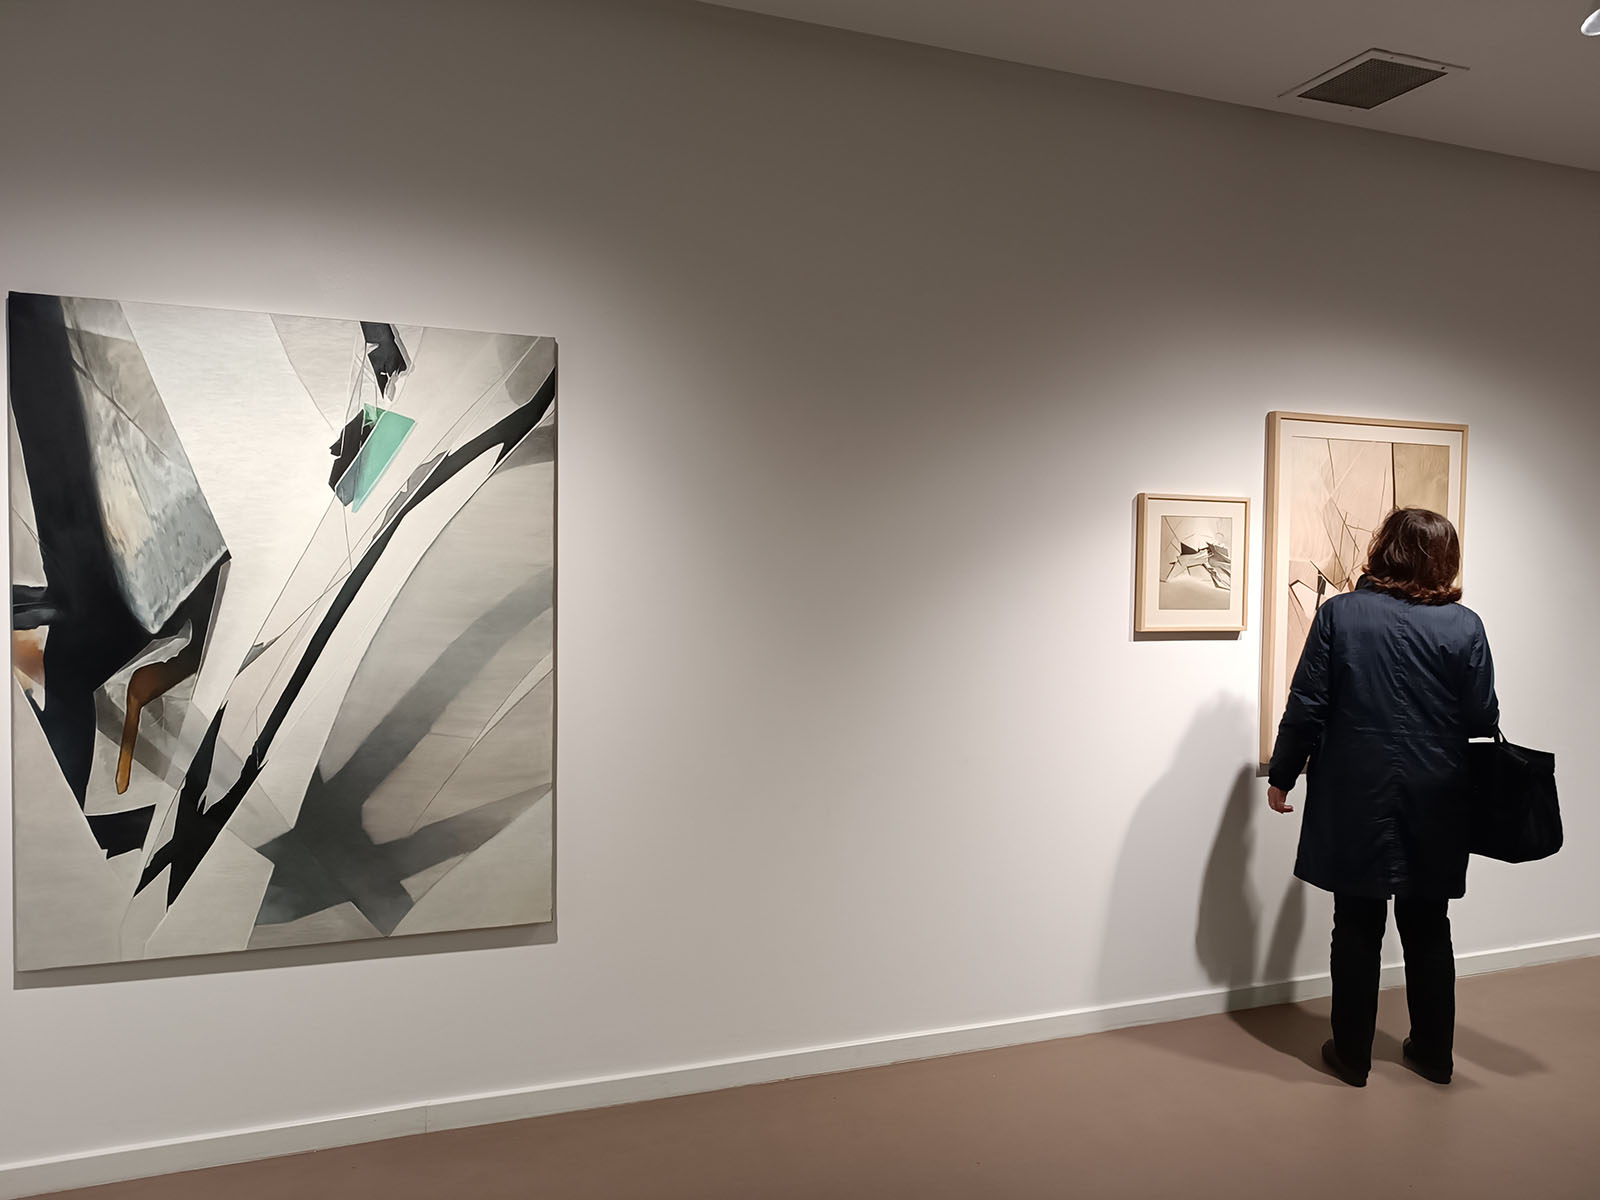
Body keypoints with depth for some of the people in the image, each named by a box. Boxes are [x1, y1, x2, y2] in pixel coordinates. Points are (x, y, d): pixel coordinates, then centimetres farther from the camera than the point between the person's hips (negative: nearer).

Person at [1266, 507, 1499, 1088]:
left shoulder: (1339, 613, -8)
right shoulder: (1464, 625, -5)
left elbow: (1307, 706, -9)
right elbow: (1483, 721, -3)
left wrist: (1282, 775, 1)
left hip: (1356, 800, -2)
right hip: (1434, 804, 2)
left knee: (1357, 930, 9)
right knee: (1428, 930, 17)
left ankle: (1352, 1055, 20)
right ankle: (1434, 1053, 30)